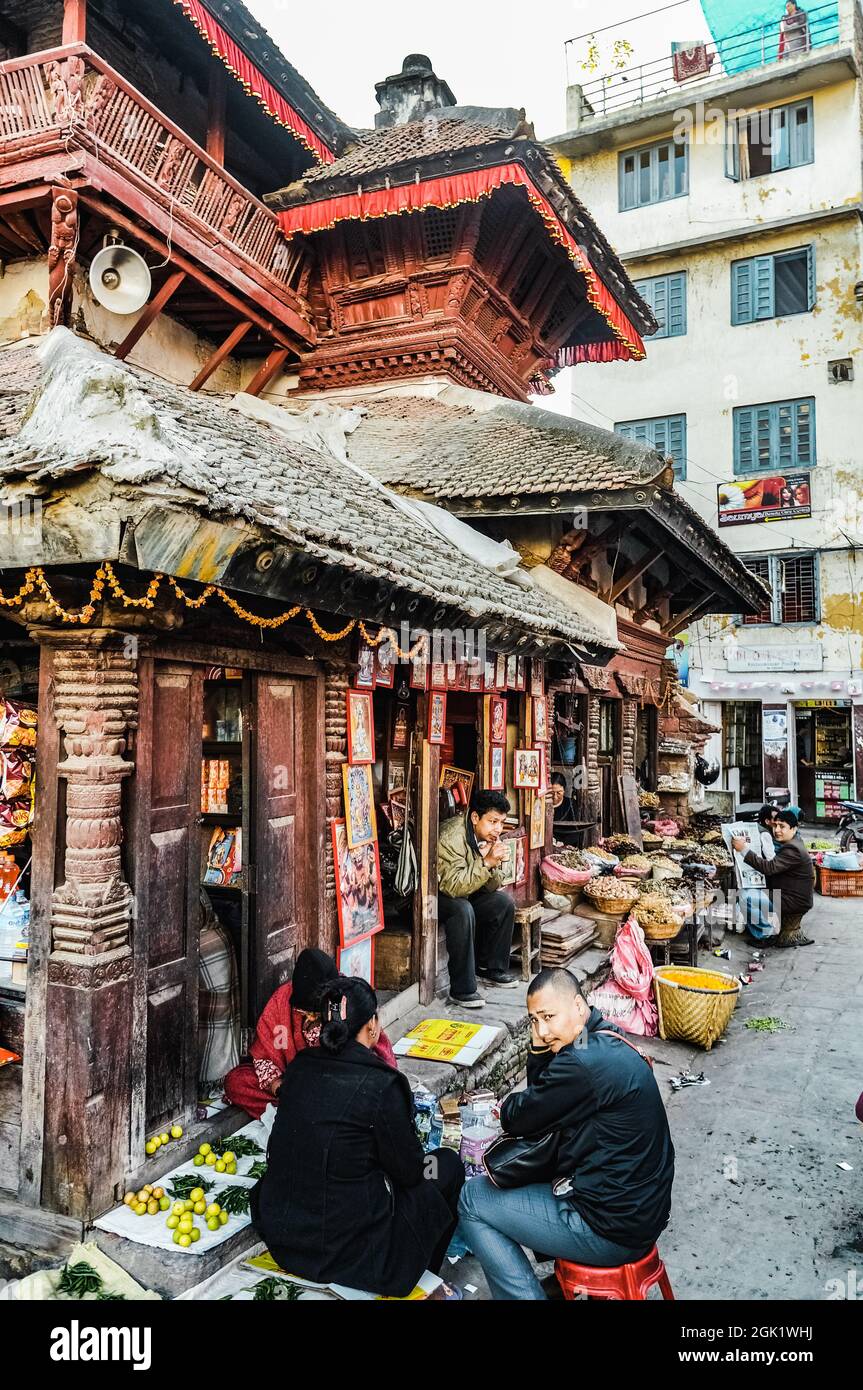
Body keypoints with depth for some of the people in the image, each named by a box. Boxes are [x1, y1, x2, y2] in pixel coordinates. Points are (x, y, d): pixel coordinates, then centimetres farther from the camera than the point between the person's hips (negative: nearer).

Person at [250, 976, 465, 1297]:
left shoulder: (299, 1067, -3)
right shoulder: (382, 1086, -21)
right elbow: (408, 1172, -8)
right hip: (345, 1249, -6)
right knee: (448, 1165, 14)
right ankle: (420, 1277, 30)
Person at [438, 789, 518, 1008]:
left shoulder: (490, 837, -2)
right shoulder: (452, 837, -28)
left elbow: (492, 887, 1)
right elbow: (454, 886, -36)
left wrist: (494, 864, -20)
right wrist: (487, 862, -38)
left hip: (463, 894, 9)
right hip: (434, 895, -8)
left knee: (504, 903, -2)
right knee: (462, 910, -34)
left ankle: (491, 968, 13)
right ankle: (462, 990, -26)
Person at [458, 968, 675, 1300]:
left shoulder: (584, 1064, -26)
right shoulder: (610, 1042, 3)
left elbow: (515, 1120, -14)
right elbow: (544, 1100, 11)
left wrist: (510, 1104, 7)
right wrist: (539, 1049, -4)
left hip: (613, 1231, -9)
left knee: (470, 1199, 1)